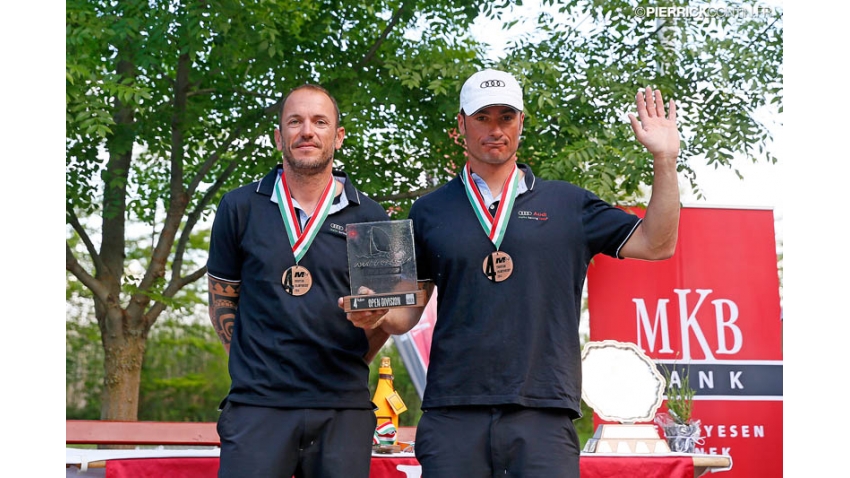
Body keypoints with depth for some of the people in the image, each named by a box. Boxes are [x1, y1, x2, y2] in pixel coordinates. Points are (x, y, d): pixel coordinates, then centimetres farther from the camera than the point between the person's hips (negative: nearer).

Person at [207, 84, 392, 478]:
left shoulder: (370, 218, 6)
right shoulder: (240, 208, 5)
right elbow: (222, 298, 12)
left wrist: (349, 365, 4)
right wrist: (251, 362, 4)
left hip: (344, 411, 1)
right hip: (258, 405, -1)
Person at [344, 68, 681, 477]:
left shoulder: (568, 203, 12)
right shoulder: (430, 211, 13)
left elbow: (656, 244, 6)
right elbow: (407, 312, 14)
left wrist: (665, 159, -2)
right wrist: (375, 314, -8)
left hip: (544, 413, 0)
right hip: (452, 410, 1)